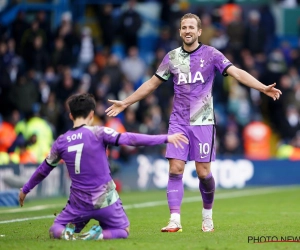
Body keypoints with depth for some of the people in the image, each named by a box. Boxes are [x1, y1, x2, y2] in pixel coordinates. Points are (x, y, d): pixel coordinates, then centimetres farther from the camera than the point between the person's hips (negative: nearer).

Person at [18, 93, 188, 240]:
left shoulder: (61, 142, 2)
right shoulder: (98, 133, -10)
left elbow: (43, 170, 16)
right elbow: (130, 139, -18)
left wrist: (25, 190, 33)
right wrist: (166, 139, -16)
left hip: (79, 204, 2)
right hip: (105, 201, -2)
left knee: (55, 229, 23)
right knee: (122, 231, 20)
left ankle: (64, 232, -15)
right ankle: (100, 234, -13)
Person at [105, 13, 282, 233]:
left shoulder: (211, 54, -3)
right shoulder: (172, 57, 7)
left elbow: (237, 73, -12)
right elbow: (152, 83, 17)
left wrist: (264, 88, -25)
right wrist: (125, 103, 17)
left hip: (203, 122, -2)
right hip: (178, 122, 2)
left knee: (203, 172, -1)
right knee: (175, 169, -8)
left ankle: (207, 215, 21)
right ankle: (175, 221, -9)